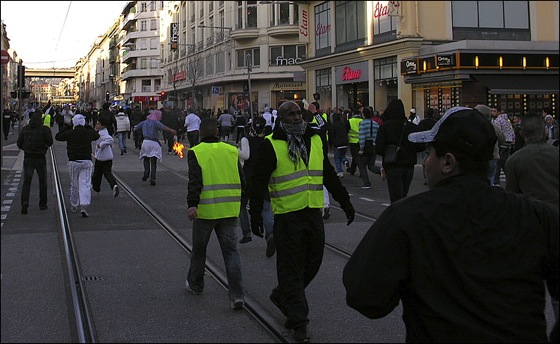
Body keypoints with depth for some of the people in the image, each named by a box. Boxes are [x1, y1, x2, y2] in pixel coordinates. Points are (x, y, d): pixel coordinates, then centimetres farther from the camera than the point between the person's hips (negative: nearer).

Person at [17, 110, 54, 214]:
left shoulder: (25, 129, 1)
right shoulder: (45, 129, -8)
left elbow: (19, 144, 4)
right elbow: (50, 142, -8)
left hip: (28, 158, 1)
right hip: (40, 159, -1)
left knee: (26, 181, 3)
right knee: (42, 181, 14)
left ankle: (25, 202, -16)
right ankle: (42, 204, 18)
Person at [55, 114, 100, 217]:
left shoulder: (69, 133, -4)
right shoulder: (89, 133, 1)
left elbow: (57, 137, 11)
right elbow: (97, 135, 23)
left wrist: (66, 127, 18)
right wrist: (89, 127, 29)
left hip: (73, 162, 0)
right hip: (86, 161, 0)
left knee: (74, 185, 15)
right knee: (85, 184, -5)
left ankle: (74, 206, 27)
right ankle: (84, 207, -20)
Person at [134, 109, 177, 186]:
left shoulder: (144, 122, 15)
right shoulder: (156, 122, -3)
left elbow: (136, 129, 18)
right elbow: (163, 127, -22)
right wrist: (171, 130, -35)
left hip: (146, 141, 3)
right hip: (154, 143, -3)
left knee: (146, 158, 21)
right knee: (153, 162, 1)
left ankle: (146, 171, -6)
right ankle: (152, 179, -6)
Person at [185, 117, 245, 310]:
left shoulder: (196, 152, -5)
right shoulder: (232, 151, 7)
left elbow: (195, 181, -16)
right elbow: (241, 180, 11)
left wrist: (192, 204, -20)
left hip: (206, 210, -3)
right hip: (229, 211, 3)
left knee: (199, 249, 17)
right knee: (231, 250, 4)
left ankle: (195, 284, 35)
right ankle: (236, 295, -4)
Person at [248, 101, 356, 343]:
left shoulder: (315, 140, 11)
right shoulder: (271, 145, -6)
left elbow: (329, 175, 20)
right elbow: (258, 182, -6)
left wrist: (345, 202, 20)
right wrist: (255, 214, -12)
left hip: (313, 213, 6)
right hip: (287, 216, -6)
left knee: (312, 262, 13)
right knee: (291, 267, -1)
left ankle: (282, 296, 38)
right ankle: (298, 323, 6)